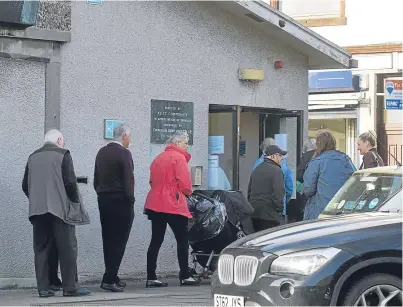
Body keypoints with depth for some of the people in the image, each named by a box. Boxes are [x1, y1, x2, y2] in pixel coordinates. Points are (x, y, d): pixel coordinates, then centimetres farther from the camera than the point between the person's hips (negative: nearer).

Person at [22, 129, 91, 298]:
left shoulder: (33, 157, 12)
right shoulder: (62, 154, -3)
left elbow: (25, 185, 12)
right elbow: (70, 182, -9)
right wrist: (76, 201, 3)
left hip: (37, 209, 5)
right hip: (59, 208, -5)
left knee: (41, 249, 7)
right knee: (67, 248, -1)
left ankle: (43, 288, 4)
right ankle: (70, 287, -3)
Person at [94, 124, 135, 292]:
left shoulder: (101, 152, 12)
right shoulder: (124, 153, -12)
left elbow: (96, 179, 14)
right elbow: (128, 180, -15)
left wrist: (101, 194, 17)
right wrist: (130, 202, -9)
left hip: (103, 200, 8)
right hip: (120, 201, -8)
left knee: (108, 240, 12)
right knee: (119, 241, -6)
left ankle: (111, 276, 16)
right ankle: (109, 279, -11)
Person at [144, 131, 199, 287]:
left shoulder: (158, 158, 17)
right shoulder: (179, 157, -7)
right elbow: (185, 182, -12)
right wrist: (187, 192, 7)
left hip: (155, 204, 7)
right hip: (173, 205, -7)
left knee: (156, 241, 6)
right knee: (182, 240, 2)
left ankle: (151, 277, 2)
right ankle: (185, 276, 2)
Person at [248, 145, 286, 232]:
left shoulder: (256, 170, 17)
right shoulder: (276, 171, -11)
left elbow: (249, 191, 20)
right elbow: (278, 193, -17)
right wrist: (279, 210, -7)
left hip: (254, 214, 8)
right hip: (270, 214, -8)